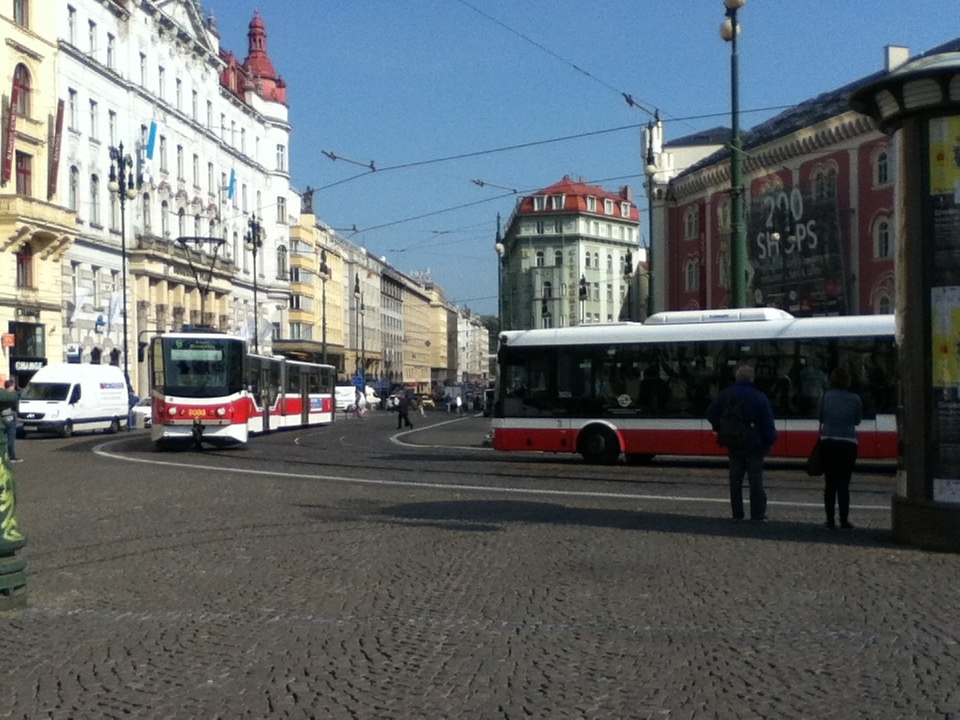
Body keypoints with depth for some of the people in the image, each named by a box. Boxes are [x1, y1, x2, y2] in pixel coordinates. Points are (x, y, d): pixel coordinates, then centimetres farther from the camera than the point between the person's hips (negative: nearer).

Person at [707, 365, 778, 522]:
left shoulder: (725, 395, 4)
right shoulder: (759, 397, -10)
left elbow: (711, 414, 8)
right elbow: (768, 423, -11)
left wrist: (721, 430, 13)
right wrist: (770, 441, -2)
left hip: (734, 444, 4)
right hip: (753, 445, -4)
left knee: (735, 480, 10)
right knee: (756, 480, 1)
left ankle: (737, 514, 12)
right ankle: (757, 514, 1)